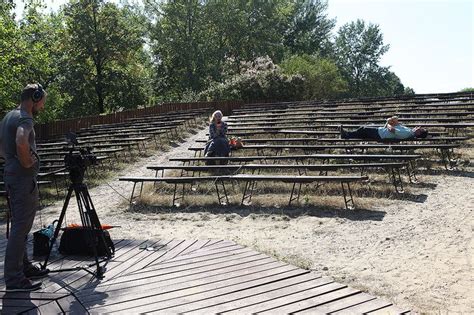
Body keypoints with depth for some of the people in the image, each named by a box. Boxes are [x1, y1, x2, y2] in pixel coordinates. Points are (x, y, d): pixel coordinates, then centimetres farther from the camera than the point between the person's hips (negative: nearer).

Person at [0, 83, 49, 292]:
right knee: (21, 228, -8)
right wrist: (26, 163, -20)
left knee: (20, 226, 16)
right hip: (23, 178, -10)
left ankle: (24, 267, 26)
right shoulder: (24, 118, -15)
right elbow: (21, 142, -34)